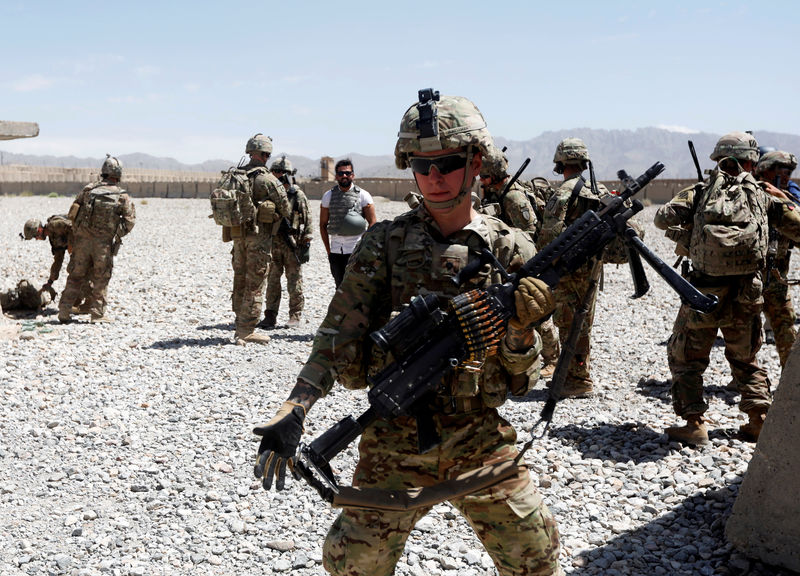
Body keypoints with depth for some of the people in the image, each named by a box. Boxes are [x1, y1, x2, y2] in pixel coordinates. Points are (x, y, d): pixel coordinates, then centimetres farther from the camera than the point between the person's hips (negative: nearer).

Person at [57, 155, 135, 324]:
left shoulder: (88, 189, 4)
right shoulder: (123, 197, -2)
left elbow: (72, 213, 6)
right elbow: (130, 220, -6)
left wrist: (77, 232, 16)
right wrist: (117, 235, 8)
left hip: (83, 240, 2)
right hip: (104, 243, -2)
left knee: (76, 276, 11)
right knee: (100, 280, 8)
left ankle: (64, 311, 9)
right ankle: (98, 314, 7)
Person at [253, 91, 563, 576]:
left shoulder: (511, 249, -1)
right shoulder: (385, 243, -3)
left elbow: (523, 367, 3)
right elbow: (338, 339, -8)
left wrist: (519, 329, -19)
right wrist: (295, 409, -21)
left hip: (481, 441, 1)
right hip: (393, 445, 0)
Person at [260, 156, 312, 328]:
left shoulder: (298, 195, -2)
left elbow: (307, 220, -1)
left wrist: (306, 243, -6)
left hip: (293, 245, -3)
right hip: (273, 244, 3)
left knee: (295, 281, 3)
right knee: (272, 281, 4)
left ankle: (295, 316, 13)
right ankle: (270, 317, 9)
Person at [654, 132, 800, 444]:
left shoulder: (700, 192, 2)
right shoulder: (763, 196, 5)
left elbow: (662, 219, -2)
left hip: (704, 292, -2)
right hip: (746, 297, 2)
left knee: (685, 358, 11)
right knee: (746, 359, 23)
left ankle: (694, 424, 3)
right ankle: (759, 420, 20)